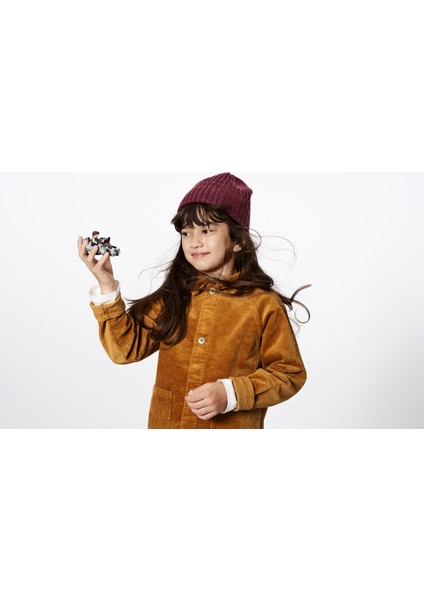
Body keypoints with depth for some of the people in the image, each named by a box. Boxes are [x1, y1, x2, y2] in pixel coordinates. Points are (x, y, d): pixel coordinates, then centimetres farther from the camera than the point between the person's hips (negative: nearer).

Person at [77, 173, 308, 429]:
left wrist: (230, 393, -20)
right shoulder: (174, 296, -3)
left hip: (233, 425, -3)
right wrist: (107, 286, -16)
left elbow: (289, 374, -9)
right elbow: (127, 348, -7)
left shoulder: (264, 304, -12)